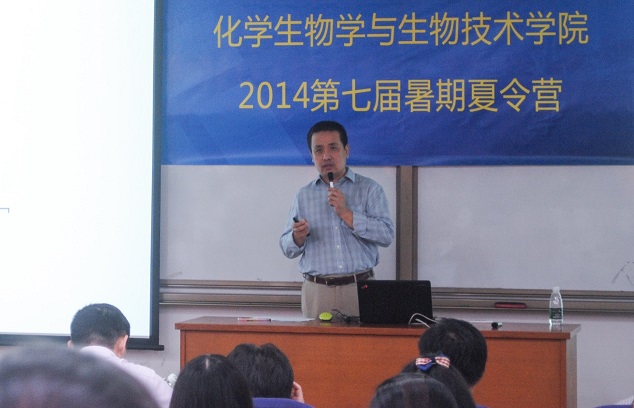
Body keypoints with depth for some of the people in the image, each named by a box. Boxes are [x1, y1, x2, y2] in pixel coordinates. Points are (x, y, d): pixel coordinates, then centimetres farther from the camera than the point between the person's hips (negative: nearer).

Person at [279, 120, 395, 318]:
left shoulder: (370, 189, 5)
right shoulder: (303, 195, 12)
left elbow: (386, 234, -6)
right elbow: (287, 248, 12)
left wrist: (346, 213, -12)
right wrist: (298, 237, -10)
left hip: (359, 288, -2)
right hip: (316, 292, 2)